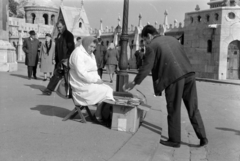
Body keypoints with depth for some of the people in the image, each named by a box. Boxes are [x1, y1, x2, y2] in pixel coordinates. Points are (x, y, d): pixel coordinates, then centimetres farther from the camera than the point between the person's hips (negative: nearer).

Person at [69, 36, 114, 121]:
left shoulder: (91, 54, 17)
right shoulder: (78, 53, -14)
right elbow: (81, 73, -23)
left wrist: (98, 79, -1)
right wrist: (95, 80, -19)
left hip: (91, 82, 9)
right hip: (82, 86, -9)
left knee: (109, 89, -7)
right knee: (104, 91, -18)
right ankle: (99, 116, -3)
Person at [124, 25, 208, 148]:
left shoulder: (152, 46, 4)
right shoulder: (172, 39, 22)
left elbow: (146, 67, 3)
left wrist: (134, 83, 12)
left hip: (174, 77, -6)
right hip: (188, 74, 6)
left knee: (174, 110, 6)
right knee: (193, 108, 13)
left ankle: (174, 140, 16)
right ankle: (202, 137, 15)